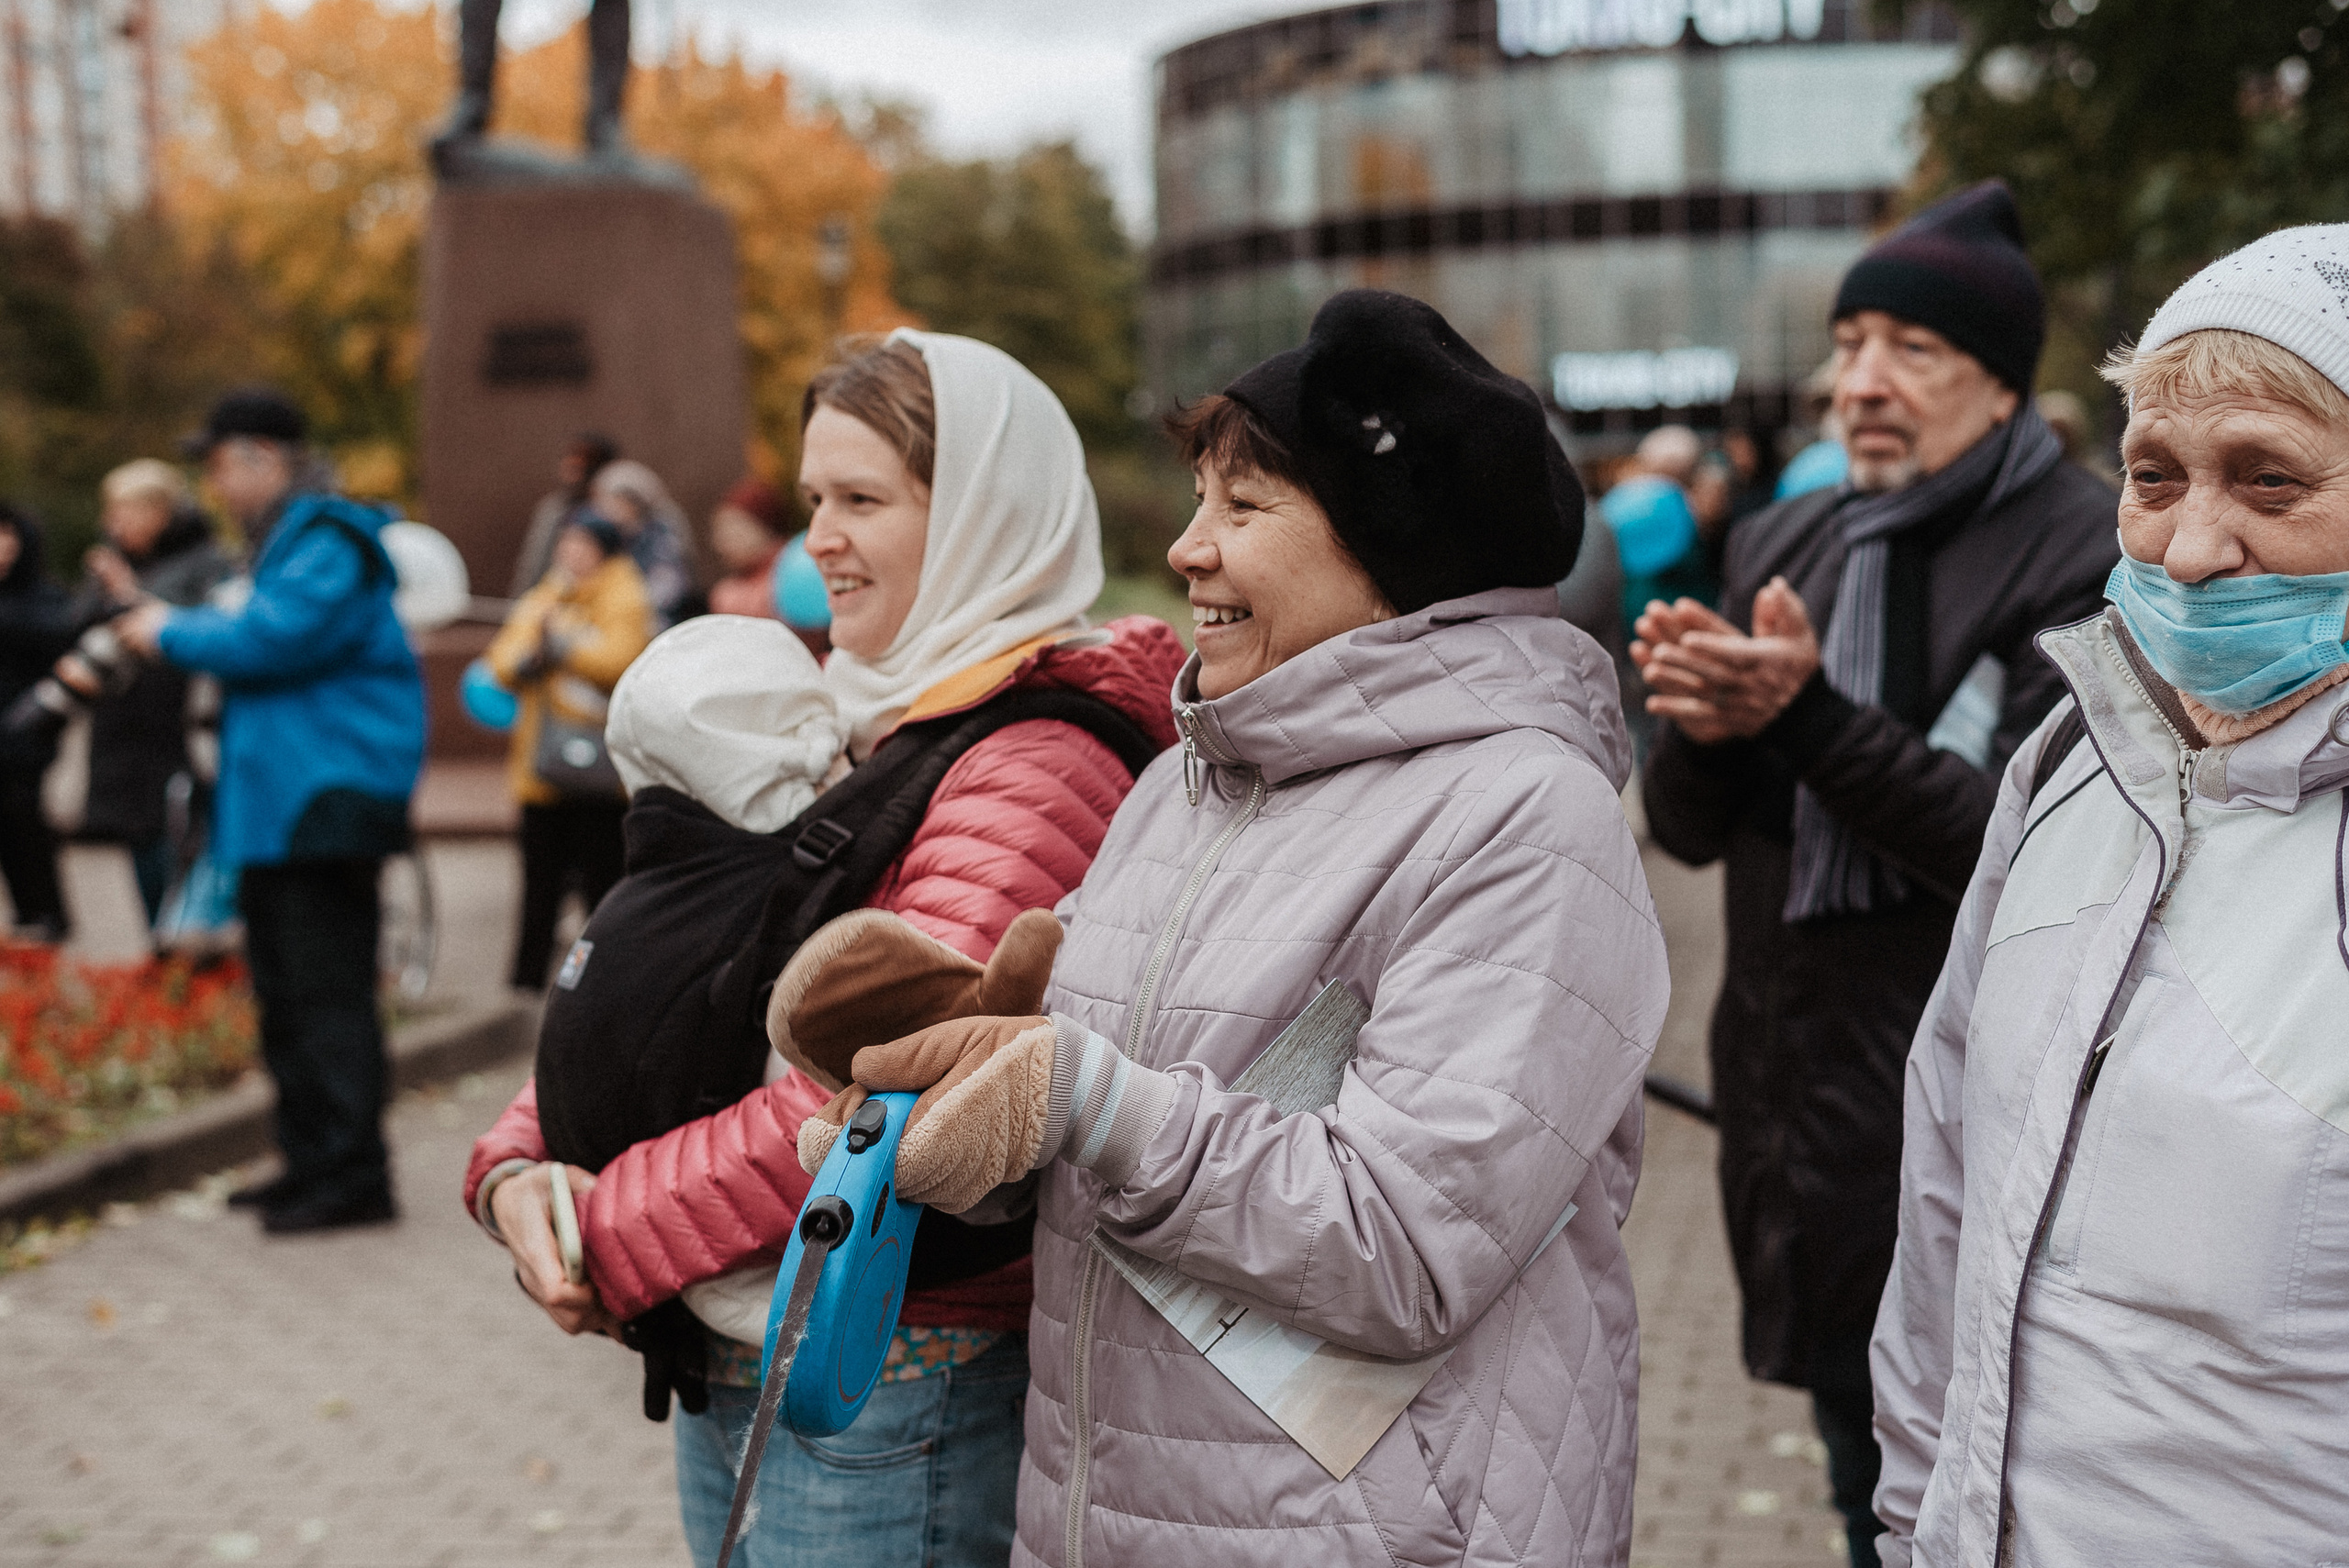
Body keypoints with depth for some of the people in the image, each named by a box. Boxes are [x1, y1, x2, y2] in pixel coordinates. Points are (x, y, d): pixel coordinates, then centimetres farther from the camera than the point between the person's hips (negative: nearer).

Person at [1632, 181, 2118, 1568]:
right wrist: (1704, 726, -18)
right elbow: (1688, 830, 4)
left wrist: (1807, 719, -28)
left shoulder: (2091, 561, -10)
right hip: (1802, 1101, 6)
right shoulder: (1784, 545, 7)